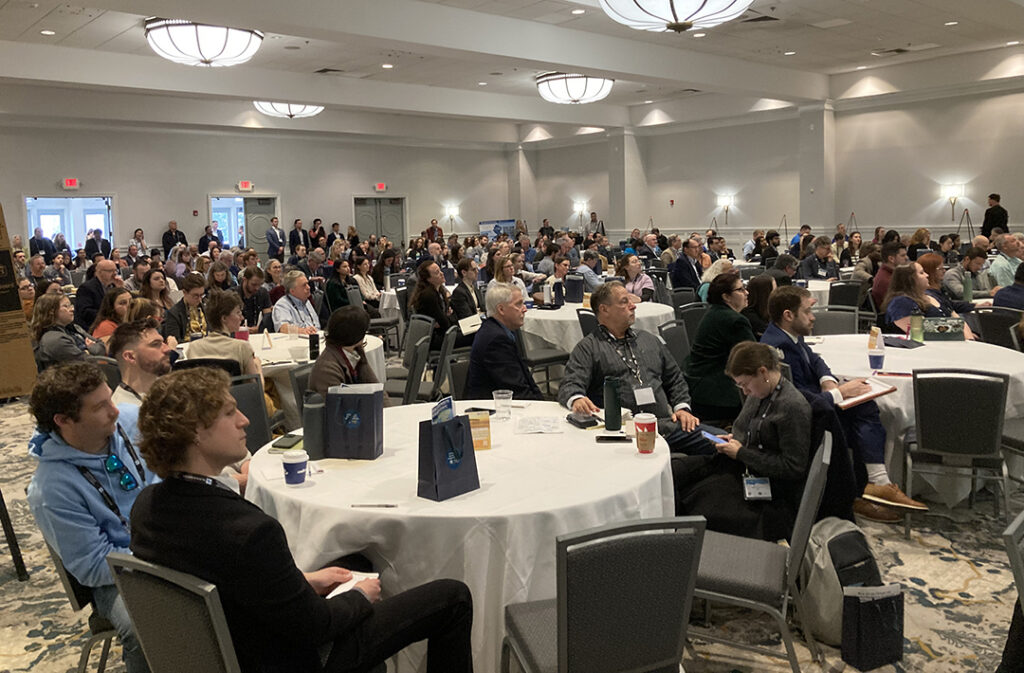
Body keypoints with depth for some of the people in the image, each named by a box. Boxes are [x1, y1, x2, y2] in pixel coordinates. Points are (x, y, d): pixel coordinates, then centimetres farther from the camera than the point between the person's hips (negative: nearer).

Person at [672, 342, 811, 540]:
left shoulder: (794, 407, -21)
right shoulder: (758, 394, 6)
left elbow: (793, 468, -22)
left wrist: (741, 453, -17)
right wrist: (732, 440, 1)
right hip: (741, 467, 9)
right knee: (674, 469, -4)